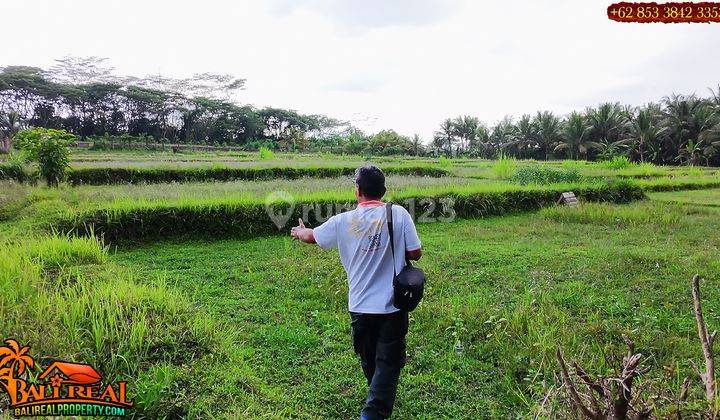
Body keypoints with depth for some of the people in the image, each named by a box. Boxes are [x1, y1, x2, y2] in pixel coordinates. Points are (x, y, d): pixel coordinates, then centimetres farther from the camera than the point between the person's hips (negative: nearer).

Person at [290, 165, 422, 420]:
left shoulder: (343, 221, -6)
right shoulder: (399, 214, -10)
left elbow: (311, 236, 11)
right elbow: (415, 253, -8)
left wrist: (299, 231, 34)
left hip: (360, 306, 3)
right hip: (392, 306, -2)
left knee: (368, 360, 24)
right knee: (388, 362, 8)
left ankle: (380, 398, 48)